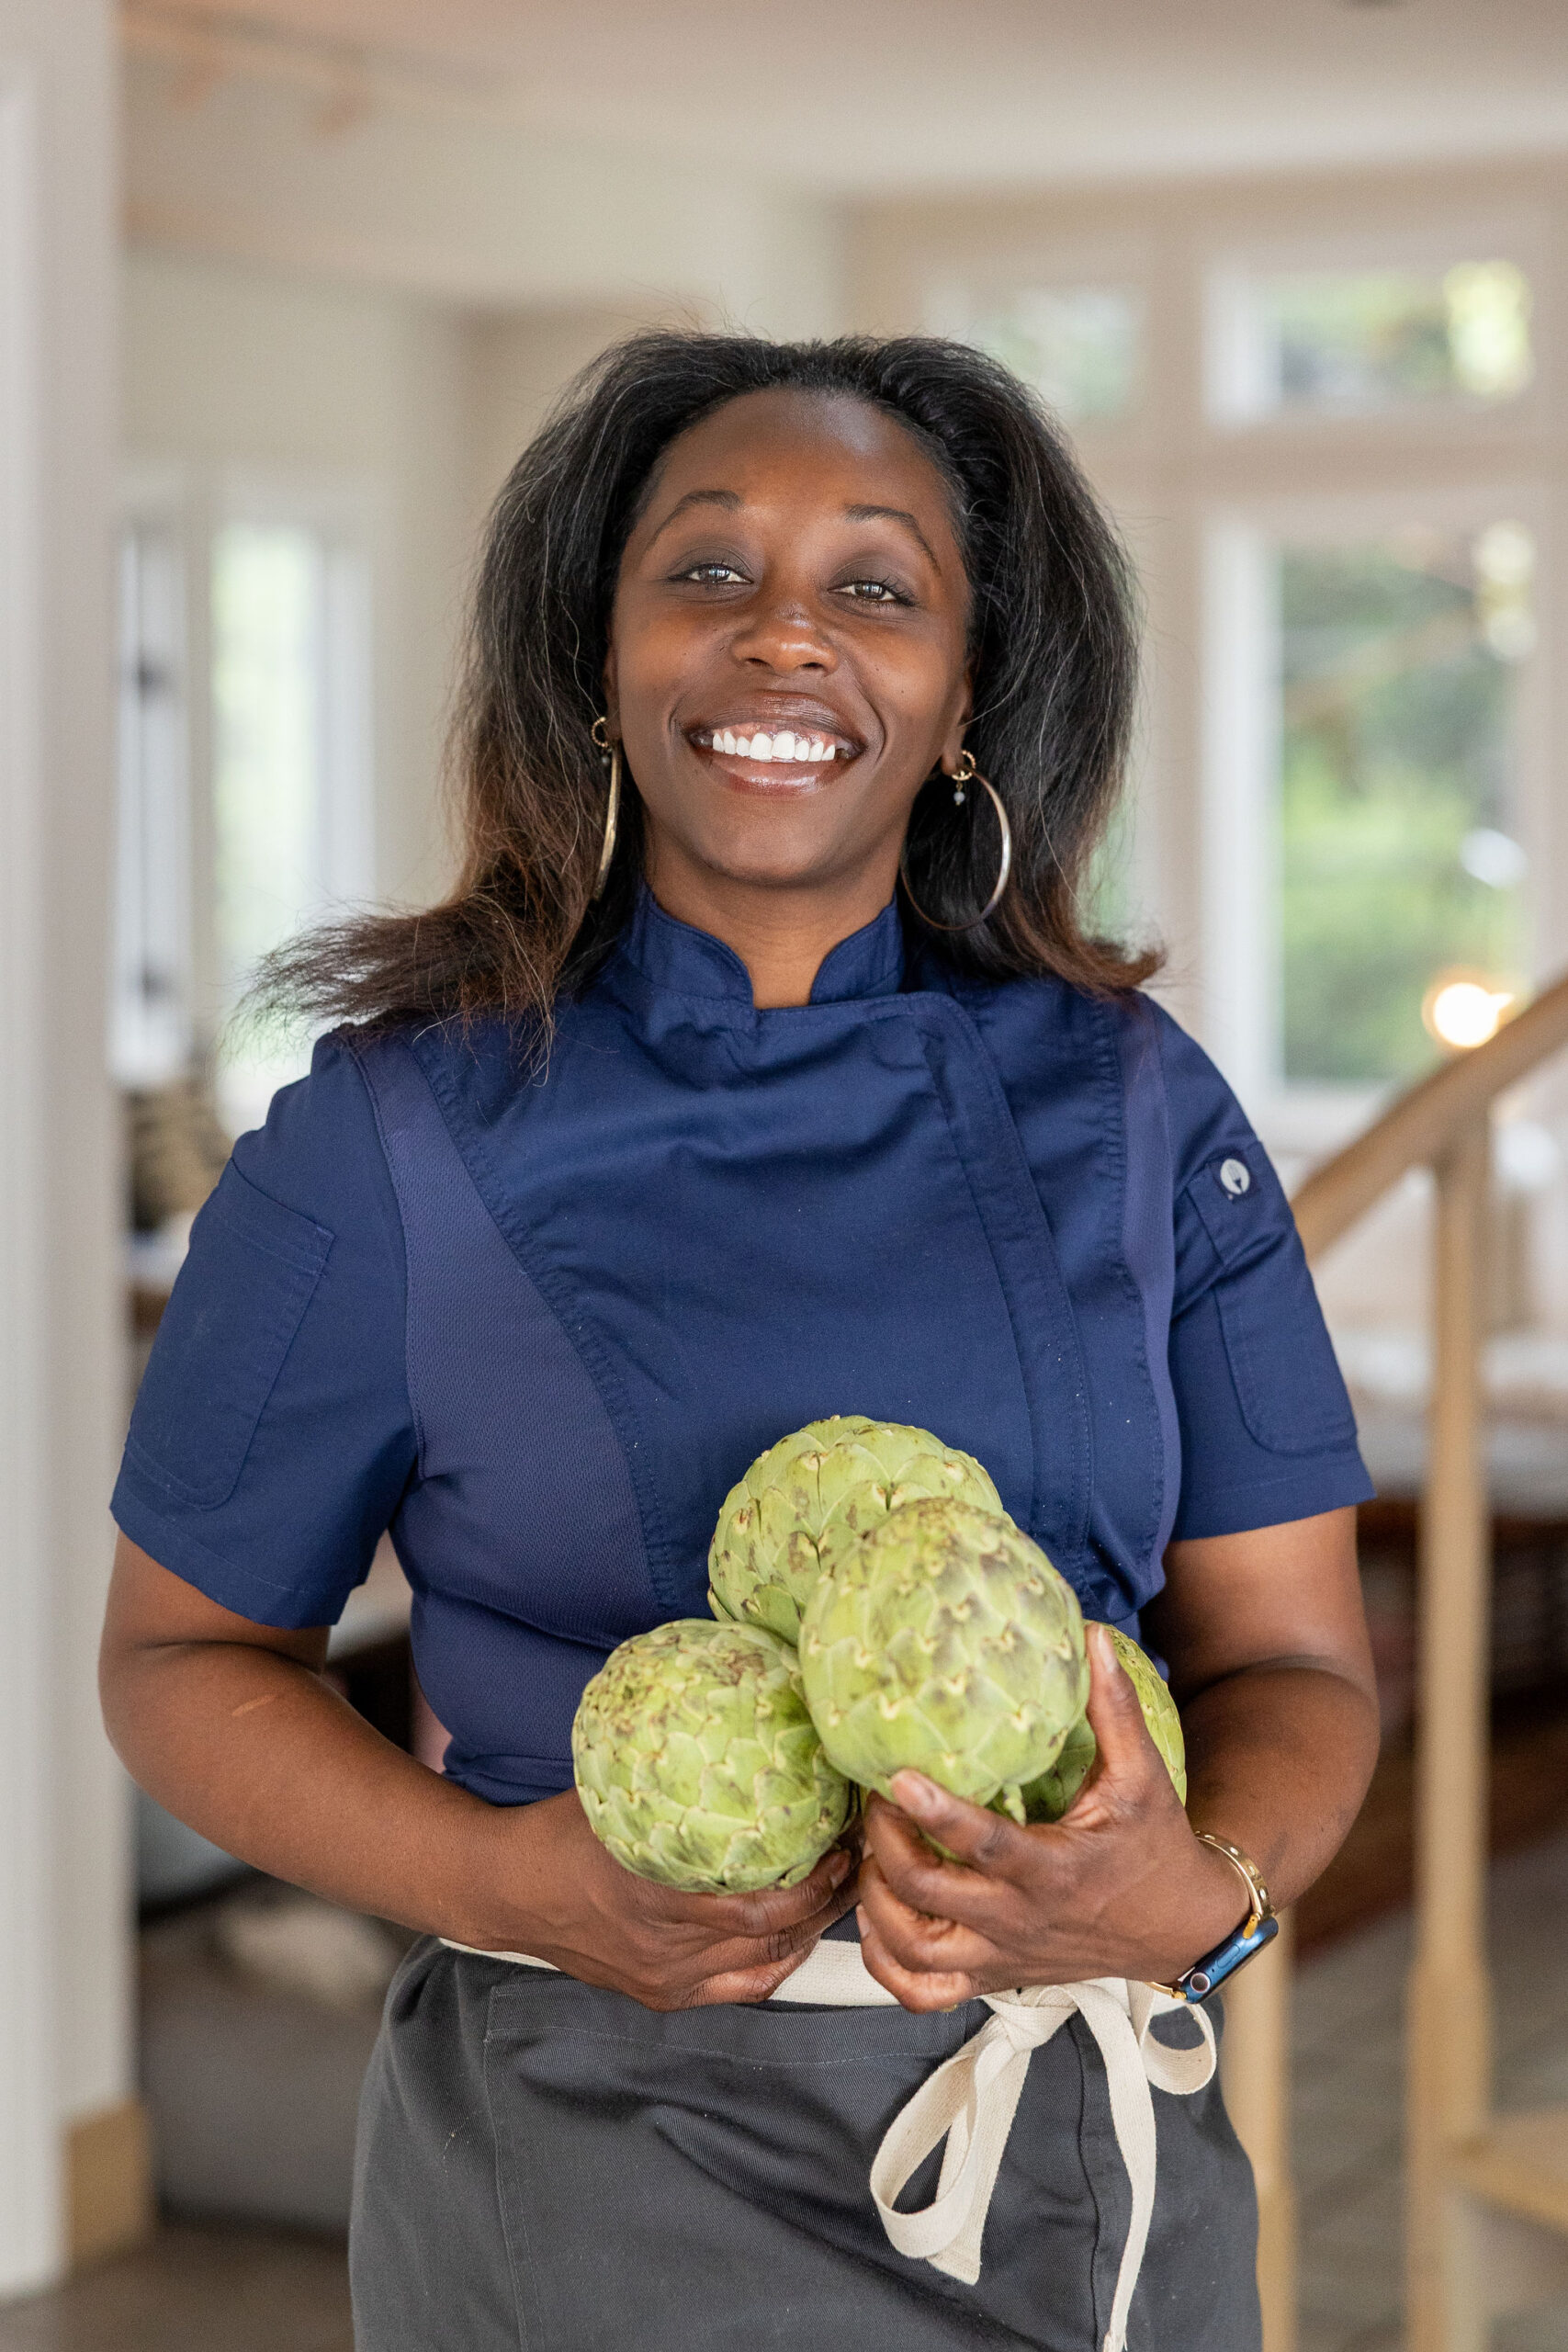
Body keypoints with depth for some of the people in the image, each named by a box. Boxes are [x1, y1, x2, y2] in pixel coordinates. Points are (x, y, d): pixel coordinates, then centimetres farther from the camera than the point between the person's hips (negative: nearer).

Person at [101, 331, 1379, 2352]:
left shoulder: (1136, 1114, 0)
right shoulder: (389, 1151, -6)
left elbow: (1287, 1655, 3)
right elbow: (182, 1656, 1)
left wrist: (1198, 1891, -18)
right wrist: (493, 1880, -16)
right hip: (588, 2168, -2)